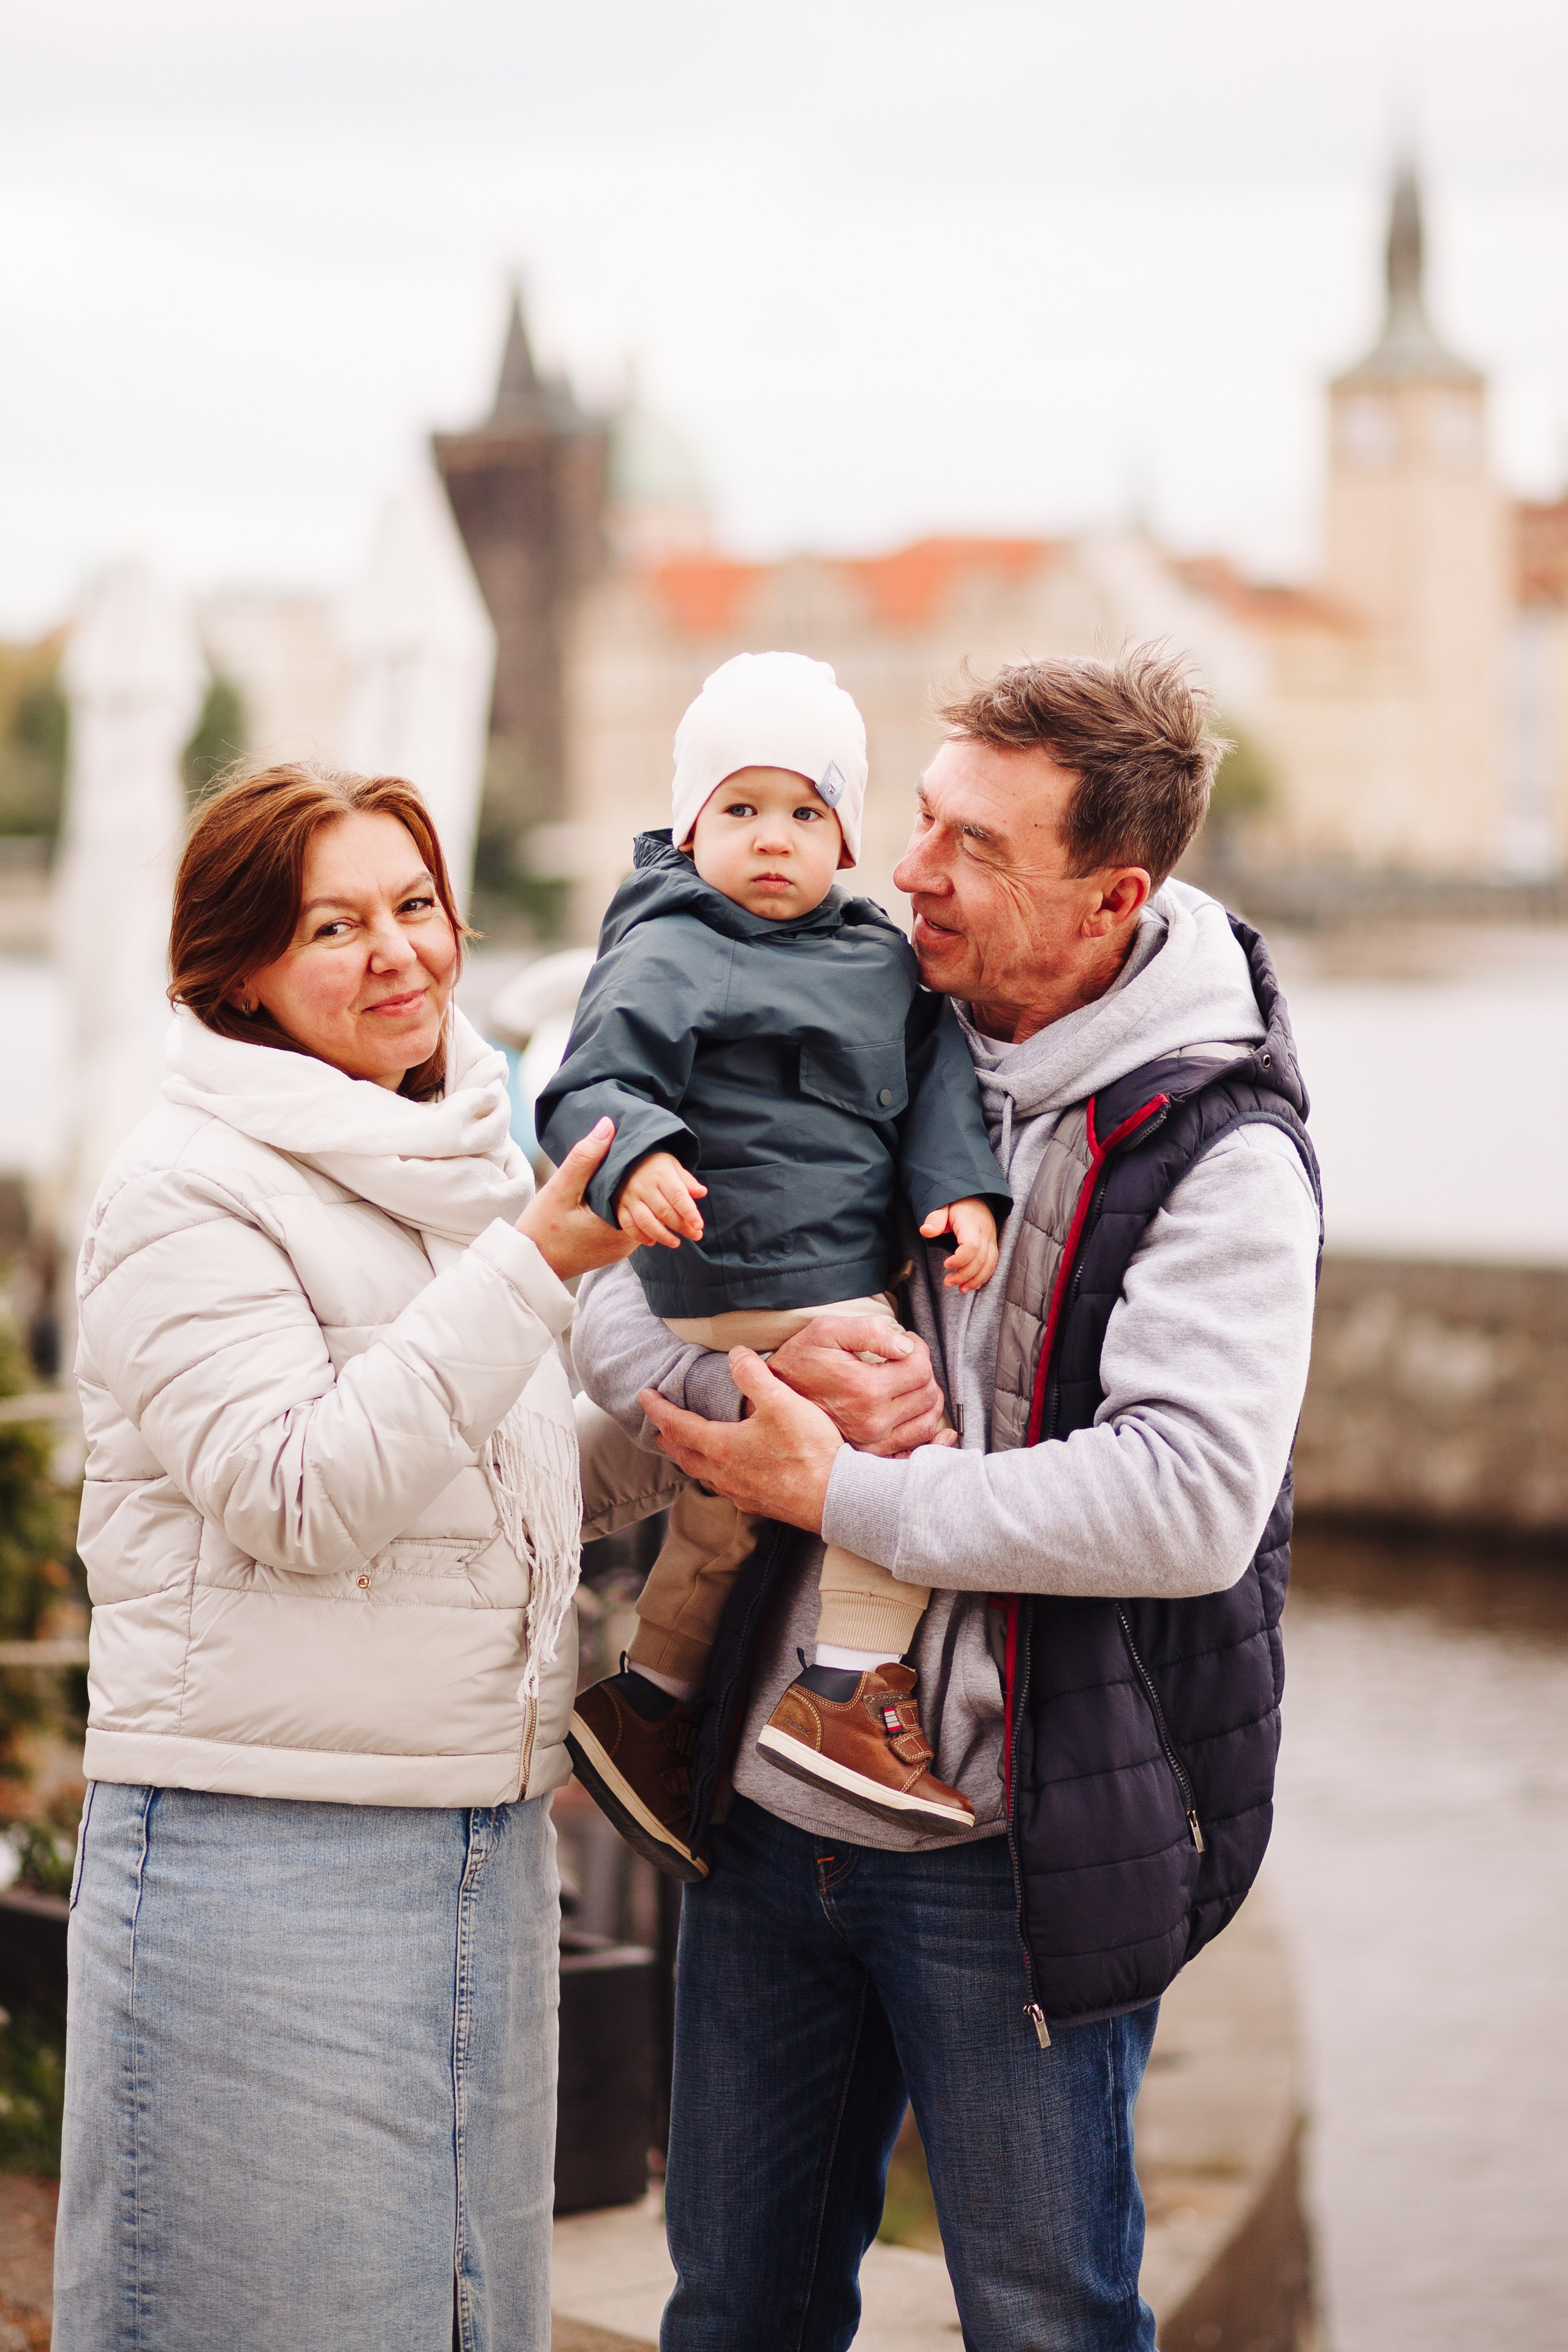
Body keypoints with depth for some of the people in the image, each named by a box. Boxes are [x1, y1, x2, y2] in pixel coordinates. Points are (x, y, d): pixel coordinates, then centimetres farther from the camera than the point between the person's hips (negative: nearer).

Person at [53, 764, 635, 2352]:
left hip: (489, 1843, 7)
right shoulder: (188, 1195, -10)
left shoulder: (471, 1169, 14)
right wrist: (532, 1267, -22)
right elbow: (305, 1495, -21)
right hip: (263, 1849, -7)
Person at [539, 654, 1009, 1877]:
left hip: (846, 1285, 9)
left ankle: (651, 1700, 31)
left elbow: (935, 1068, 12)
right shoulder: (665, 958, -11)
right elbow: (590, 1086, -19)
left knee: (728, 1510, 18)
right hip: (760, 1283, -9)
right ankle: (848, 1686, -12)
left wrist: (962, 1186, -3)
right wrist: (636, 1158, -39)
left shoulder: (881, 956, 12)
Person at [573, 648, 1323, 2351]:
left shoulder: (1219, 1153, -11)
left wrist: (842, 1492, -20)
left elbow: (1190, 1504, -23)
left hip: (1016, 1852, -5)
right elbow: (608, 1305, 4)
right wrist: (753, 1384, -18)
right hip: (767, 1806, 6)